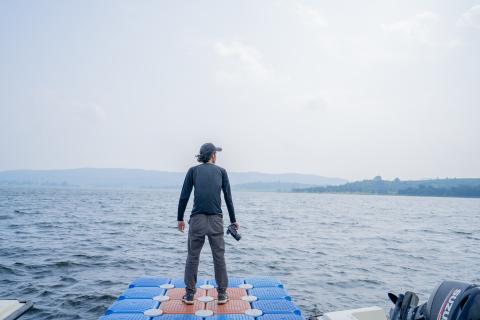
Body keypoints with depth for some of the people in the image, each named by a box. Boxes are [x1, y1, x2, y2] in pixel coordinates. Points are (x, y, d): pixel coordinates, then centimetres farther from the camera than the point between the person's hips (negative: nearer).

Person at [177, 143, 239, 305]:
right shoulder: (221, 171, 8)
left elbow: (184, 196, 2)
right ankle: (222, 294, 17)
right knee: (219, 256, 9)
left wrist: (180, 218, 11)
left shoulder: (193, 170, 7)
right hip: (216, 219, 0)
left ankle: (189, 295, 17)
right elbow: (228, 198, 8)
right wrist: (233, 220, 16)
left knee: (193, 256, 10)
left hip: (197, 218, 0)